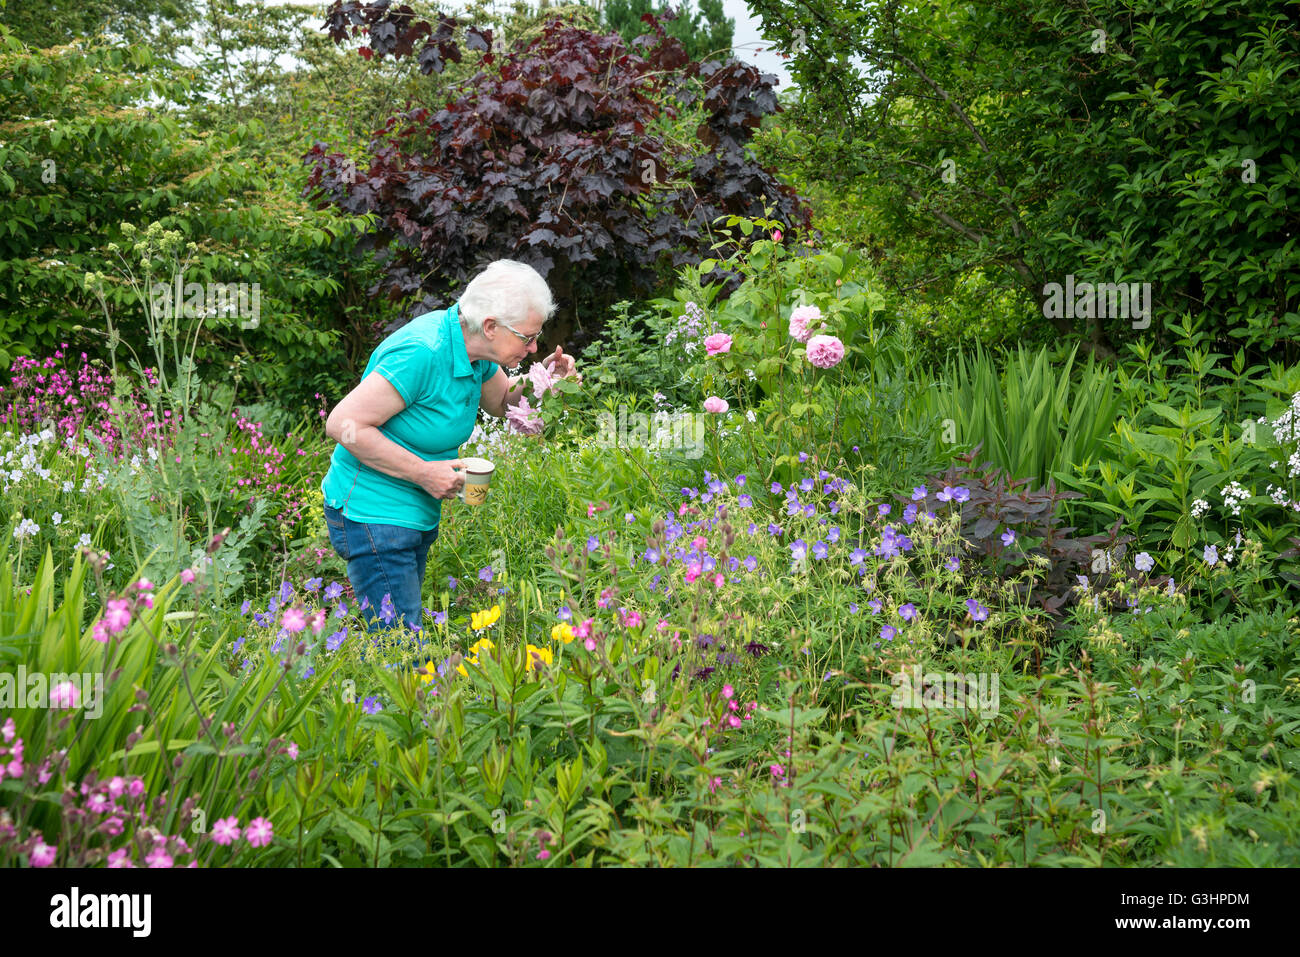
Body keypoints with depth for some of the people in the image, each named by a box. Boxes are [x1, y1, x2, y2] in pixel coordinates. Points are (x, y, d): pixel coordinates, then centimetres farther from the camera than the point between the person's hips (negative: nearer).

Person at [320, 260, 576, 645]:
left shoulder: (475, 350, 1)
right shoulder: (422, 353, -26)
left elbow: (501, 403, 21)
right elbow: (343, 425, -25)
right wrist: (423, 472, -22)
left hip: (418, 512, 9)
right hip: (373, 514, -9)